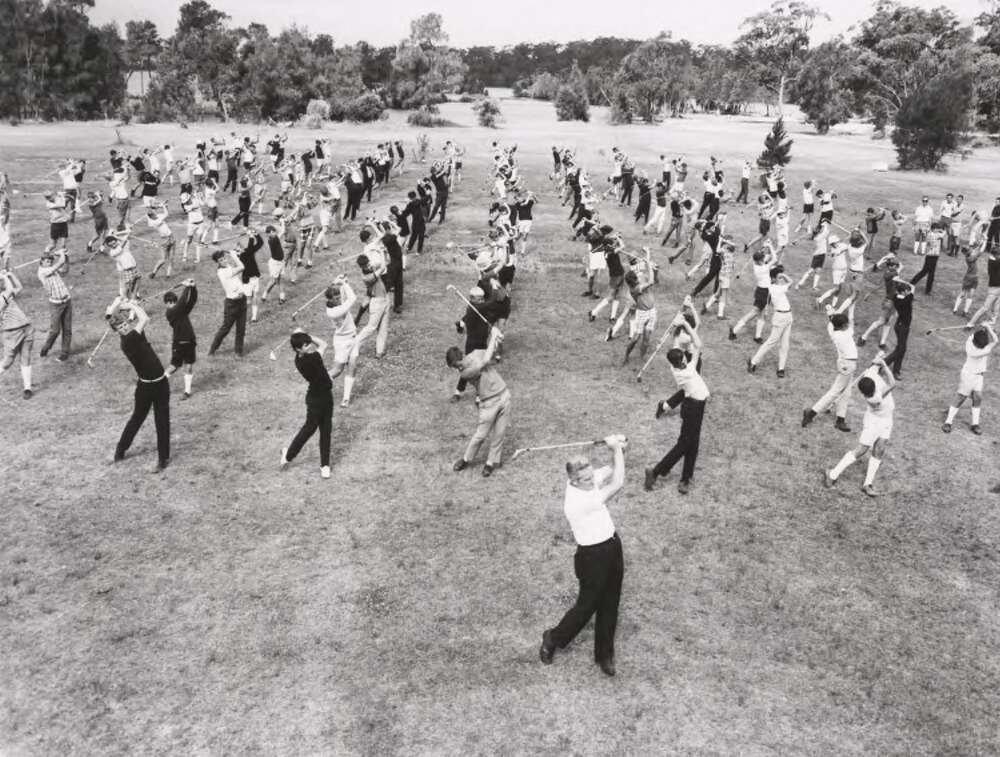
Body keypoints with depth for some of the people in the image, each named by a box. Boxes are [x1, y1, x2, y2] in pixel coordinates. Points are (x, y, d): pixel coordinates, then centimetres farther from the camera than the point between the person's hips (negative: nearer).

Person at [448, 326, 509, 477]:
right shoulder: (464, 373, -14)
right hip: (488, 403, -3)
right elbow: (485, 361, -25)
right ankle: (466, 459, 25)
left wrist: (495, 333, -16)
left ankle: (492, 462, 22)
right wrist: (493, 340, -19)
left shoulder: (476, 353, -2)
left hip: (503, 396, 3)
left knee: (499, 434, 6)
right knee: (481, 435, 2)